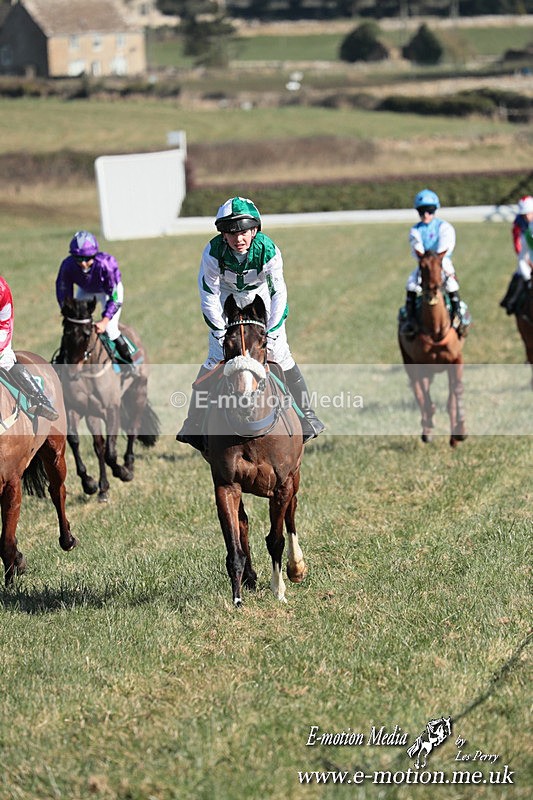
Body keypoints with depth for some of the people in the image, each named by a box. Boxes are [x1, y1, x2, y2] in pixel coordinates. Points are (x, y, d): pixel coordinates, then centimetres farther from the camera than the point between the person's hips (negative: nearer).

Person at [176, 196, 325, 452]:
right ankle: (194, 424, 5)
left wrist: (271, 336, -22)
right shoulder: (213, 253, -31)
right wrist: (222, 335, -21)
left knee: (280, 354, -4)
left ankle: (305, 416, 11)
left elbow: (279, 295, -21)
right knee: (215, 357, -5)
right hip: (226, 298, 0)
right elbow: (209, 297, -21)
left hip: (261, 297, 0)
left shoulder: (268, 251, -31)